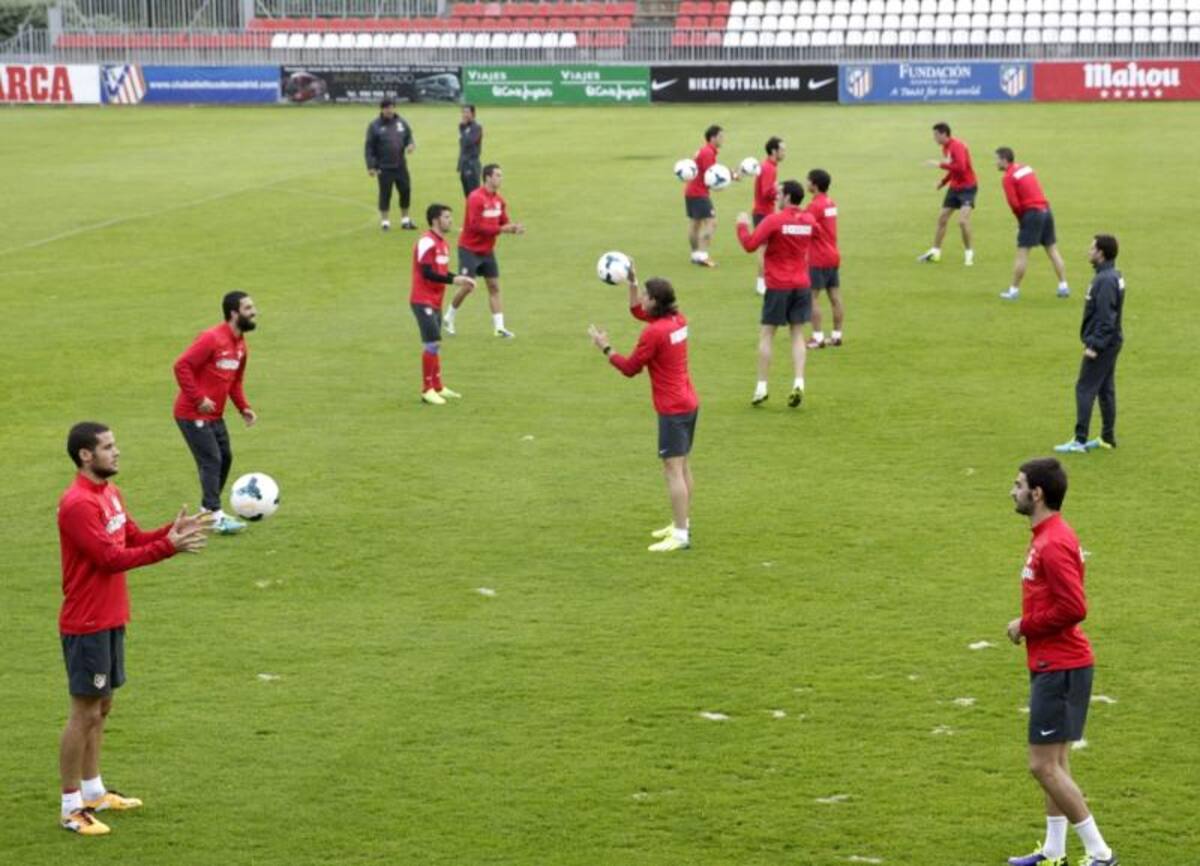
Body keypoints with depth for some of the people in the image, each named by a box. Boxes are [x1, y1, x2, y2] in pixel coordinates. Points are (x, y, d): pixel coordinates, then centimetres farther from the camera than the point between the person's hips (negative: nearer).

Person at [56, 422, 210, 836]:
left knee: (102, 706, 16)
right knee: (85, 712, -4)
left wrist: (174, 529, -3)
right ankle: (71, 807, 3)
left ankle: (93, 792, 27)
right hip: (86, 624, -9)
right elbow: (110, 558, -25)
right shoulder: (77, 504, -22)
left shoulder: (109, 492, 9)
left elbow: (133, 538, 14)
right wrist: (168, 546, -25)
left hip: (110, 619, 9)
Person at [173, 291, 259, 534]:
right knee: (211, 461, -11)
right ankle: (217, 517, -11)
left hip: (215, 416, 9)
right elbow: (181, 366, -24)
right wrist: (199, 399, -23)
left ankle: (208, 510, 23)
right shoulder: (212, 339, -20)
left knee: (225, 458, 12)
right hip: (193, 414, -9)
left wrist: (243, 407, 5)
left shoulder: (240, 343, 8)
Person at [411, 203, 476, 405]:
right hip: (423, 301, -9)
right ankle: (427, 390, -4)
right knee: (433, 343, -11)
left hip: (435, 302, 9)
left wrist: (461, 280, 3)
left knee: (435, 344, 14)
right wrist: (453, 280, -23)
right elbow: (427, 273, -22)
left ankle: (437, 387, 22)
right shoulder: (427, 242, -16)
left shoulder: (442, 243, 14)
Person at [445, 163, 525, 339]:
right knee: (468, 286, -5)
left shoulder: (499, 200, 4)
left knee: (494, 286, 2)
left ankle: (499, 326, 2)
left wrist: (513, 228, -13)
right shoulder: (476, 198, -19)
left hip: (487, 250, 7)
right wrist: (500, 229, -27)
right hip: (470, 249, -7)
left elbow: (503, 223, 9)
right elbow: (476, 225, -25)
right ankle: (449, 318, 17)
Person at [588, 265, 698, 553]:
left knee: (673, 469, -8)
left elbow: (630, 368, -10)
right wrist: (632, 283, 17)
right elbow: (638, 311, 24)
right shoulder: (678, 320, 5)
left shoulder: (653, 332, -21)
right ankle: (682, 524, 29)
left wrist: (606, 348, -1)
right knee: (682, 465, 18)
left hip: (673, 410, -10)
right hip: (688, 403, 10)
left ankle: (681, 536, -10)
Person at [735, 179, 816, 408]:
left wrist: (742, 225, 1)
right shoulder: (809, 221, 3)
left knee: (766, 334, 5)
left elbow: (750, 245, -16)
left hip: (778, 286, -4)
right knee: (797, 334, 8)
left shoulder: (773, 220, -13)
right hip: (802, 285, 4)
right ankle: (798, 383, -6)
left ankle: (761, 387, 4)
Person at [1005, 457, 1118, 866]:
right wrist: (1028, 625, 8)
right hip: (1054, 665, 10)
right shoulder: (1046, 537, 13)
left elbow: (1073, 607, -26)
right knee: (1055, 763, 15)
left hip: (1059, 669, -10)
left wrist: (1026, 626, -14)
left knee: (1044, 766, -8)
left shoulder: (1053, 544, -19)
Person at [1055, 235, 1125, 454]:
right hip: (1110, 343, 10)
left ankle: (1080, 440, -5)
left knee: (1085, 389, -6)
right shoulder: (1113, 276, 10)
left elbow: (1106, 318, -24)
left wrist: (1095, 345, -22)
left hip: (1102, 345, -10)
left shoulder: (1105, 280, -21)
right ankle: (1108, 438, 19)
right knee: (1105, 390, 14)